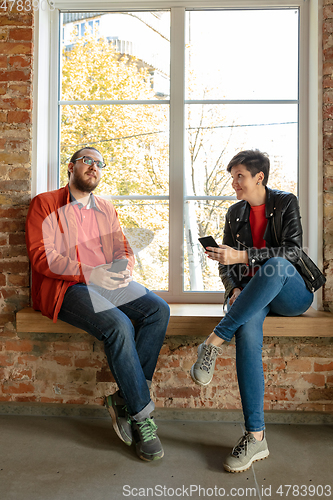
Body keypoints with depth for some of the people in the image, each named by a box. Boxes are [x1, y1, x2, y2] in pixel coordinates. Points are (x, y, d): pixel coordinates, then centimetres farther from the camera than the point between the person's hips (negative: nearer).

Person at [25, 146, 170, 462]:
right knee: (118, 325, -31)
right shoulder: (45, 204, 5)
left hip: (108, 282, 6)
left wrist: (125, 268, -8)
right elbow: (41, 256, -7)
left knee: (158, 310, -20)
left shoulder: (106, 209, 23)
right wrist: (88, 273, -20)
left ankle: (124, 400, -12)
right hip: (66, 286, -5)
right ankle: (142, 415, -14)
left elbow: (123, 248, 18)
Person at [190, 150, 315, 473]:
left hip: (291, 294, -2)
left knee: (275, 266, -39)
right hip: (251, 297, 2)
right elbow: (226, 265, 13)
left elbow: (292, 250, -12)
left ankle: (214, 341, -34)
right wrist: (234, 289, -8)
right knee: (247, 328, -34)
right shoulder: (235, 213, 14)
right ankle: (255, 437, -32)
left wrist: (243, 256, -22)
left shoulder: (285, 203, 2)